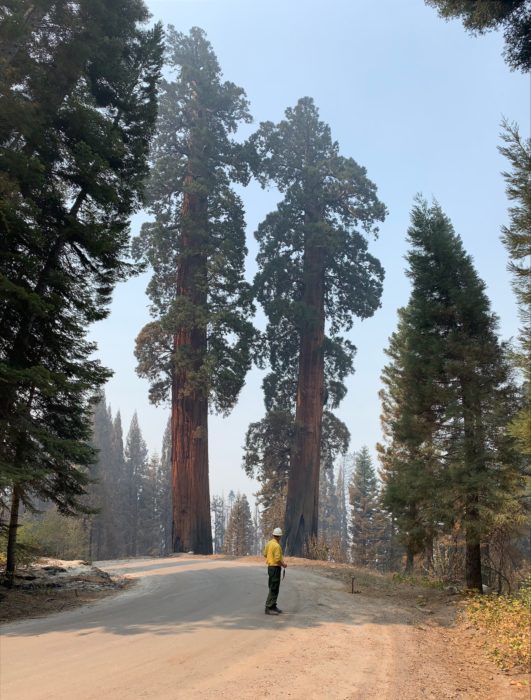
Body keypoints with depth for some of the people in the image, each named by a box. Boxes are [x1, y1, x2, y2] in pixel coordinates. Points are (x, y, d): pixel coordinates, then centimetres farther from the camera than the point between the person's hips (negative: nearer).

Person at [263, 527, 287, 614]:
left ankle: (273, 606, 25)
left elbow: (265, 554, 19)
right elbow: (278, 559, -24)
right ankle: (269, 608, -5)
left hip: (270, 567, 10)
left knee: (273, 588, 17)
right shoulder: (277, 545, -21)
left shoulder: (269, 543, 7)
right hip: (275, 568, -10)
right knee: (274, 589, -5)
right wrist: (283, 564, -8)